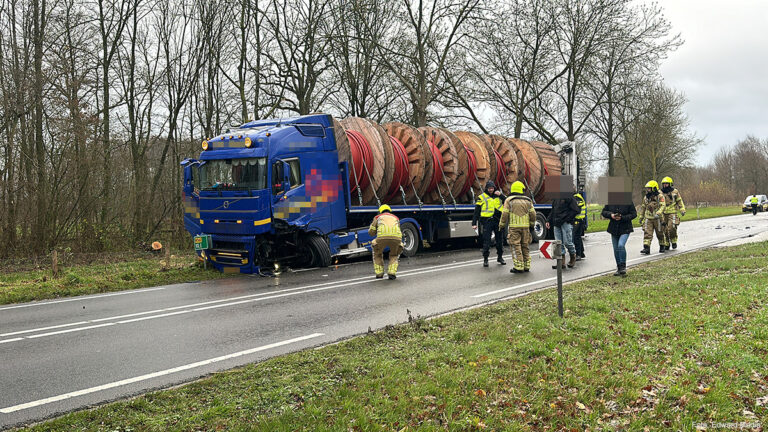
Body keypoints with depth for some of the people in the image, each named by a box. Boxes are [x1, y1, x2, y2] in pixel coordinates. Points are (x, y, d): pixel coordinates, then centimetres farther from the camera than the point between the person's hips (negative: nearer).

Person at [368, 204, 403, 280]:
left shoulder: (378, 217, 33)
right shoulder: (396, 218, 40)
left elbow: (371, 232, 31)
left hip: (382, 237, -1)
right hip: (396, 237, 1)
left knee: (377, 253, 31)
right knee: (394, 255, 31)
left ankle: (379, 273, 23)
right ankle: (392, 273, 9)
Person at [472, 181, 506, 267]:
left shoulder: (498, 196, 12)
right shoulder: (482, 197, 2)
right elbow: (476, 212, 1)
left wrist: (500, 195, -8)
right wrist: (474, 223, -5)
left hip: (497, 221, 3)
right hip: (487, 221, -3)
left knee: (500, 240, 10)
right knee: (486, 241, -4)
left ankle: (500, 257, 25)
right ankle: (485, 259, 4)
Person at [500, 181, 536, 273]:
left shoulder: (509, 200, -1)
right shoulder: (528, 200, 9)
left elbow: (505, 214, -4)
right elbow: (533, 214, 9)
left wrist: (501, 225, 6)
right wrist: (531, 225, 21)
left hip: (514, 227, -4)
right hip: (525, 227, 4)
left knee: (516, 246, -2)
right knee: (525, 246, 13)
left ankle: (518, 267, -6)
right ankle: (526, 266, 15)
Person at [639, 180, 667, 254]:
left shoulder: (660, 197, -7)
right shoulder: (646, 197, 11)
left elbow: (663, 206, -19)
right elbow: (643, 208, 20)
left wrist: (658, 214, -34)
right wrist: (641, 217, 21)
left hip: (657, 219, -4)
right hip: (648, 219, 4)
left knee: (660, 234, 11)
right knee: (647, 233, -10)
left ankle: (662, 247, 30)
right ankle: (646, 248, -18)